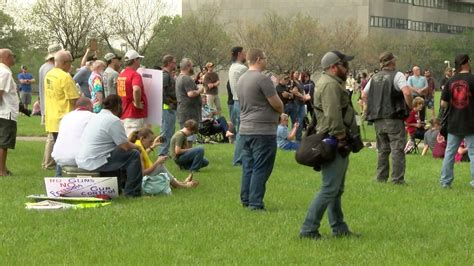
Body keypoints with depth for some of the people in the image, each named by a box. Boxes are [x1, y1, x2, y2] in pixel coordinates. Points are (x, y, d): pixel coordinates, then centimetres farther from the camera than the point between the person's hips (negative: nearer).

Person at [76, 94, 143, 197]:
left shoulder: (96, 117, 17)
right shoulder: (114, 120, -12)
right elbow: (125, 146, -11)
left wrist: (129, 142, 26)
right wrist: (136, 146, 9)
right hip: (95, 163, -10)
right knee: (134, 155, -5)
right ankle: (132, 192, 0)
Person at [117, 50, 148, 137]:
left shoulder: (121, 75, 13)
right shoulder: (135, 75, -15)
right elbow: (136, 90, -34)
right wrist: (137, 104, -20)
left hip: (124, 114, 9)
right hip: (134, 116, -9)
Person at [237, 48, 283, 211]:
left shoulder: (241, 80, 13)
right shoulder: (262, 79, -15)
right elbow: (278, 105, -13)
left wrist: (276, 113, 17)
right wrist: (280, 111, 11)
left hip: (245, 129, 8)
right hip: (263, 130, -8)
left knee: (248, 167, 13)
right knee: (261, 169, -4)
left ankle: (246, 200, 17)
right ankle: (255, 203, -5)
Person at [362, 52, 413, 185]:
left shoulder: (374, 78, 12)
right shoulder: (397, 75, -8)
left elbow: (364, 95, 14)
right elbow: (407, 92, -21)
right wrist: (410, 107, -8)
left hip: (378, 120, 6)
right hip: (394, 119, -6)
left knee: (382, 149, 14)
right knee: (397, 149, -2)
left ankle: (381, 177, 16)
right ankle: (397, 179, -4)